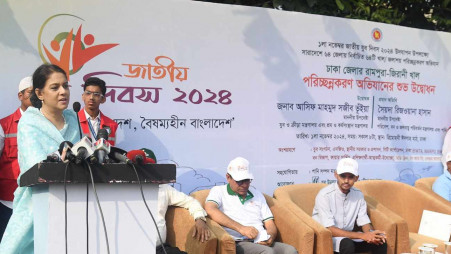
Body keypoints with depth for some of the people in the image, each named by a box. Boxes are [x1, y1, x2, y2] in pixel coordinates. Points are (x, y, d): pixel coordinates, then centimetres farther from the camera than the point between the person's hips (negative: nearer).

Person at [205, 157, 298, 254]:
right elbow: (210, 210, -13)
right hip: (238, 244, -5)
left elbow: (270, 225, 22)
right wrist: (240, 228, -19)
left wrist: (270, 237, -4)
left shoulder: (257, 195, 27)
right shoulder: (218, 191, 11)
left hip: (261, 243, 5)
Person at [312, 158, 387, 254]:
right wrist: (362, 236, -28)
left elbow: (364, 222, 4)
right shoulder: (324, 195, -19)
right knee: (347, 244, -36)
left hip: (348, 236, 6)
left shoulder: (358, 195, 2)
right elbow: (329, 230, -23)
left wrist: (371, 234, -21)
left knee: (381, 242, -14)